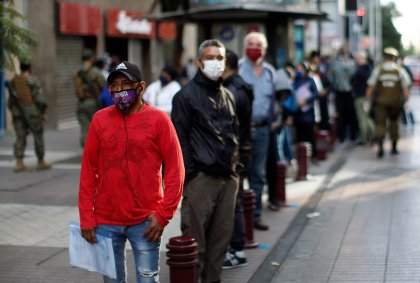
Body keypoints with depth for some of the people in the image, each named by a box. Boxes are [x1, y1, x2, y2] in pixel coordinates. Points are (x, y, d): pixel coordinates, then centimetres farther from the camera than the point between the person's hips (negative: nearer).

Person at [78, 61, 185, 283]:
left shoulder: (158, 119, -4)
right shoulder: (100, 119, 3)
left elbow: (175, 170, -4)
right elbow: (88, 170, 5)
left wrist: (163, 215, -10)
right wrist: (86, 217, 0)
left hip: (145, 222, -2)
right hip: (105, 222, 3)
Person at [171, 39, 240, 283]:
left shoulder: (228, 96, 18)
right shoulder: (187, 95, -2)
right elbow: (180, 139, -6)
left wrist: (235, 166, 14)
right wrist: (188, 174, -12)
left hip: (228, 177, 6)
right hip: (201, 177, -6)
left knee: (222, 234, 9)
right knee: (195, 236, -5)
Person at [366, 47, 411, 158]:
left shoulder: (378, 69, 0)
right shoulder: (400, 70, 1)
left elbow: (370, 87, -2)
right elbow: (405, 87, -4)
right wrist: (407, 102, -1)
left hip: (381, 101, -1)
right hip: (396, 101, 1)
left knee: (380, 124, -2)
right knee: (394, 122, 19)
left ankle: (380, 146, -23)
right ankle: (394, 147, 22)